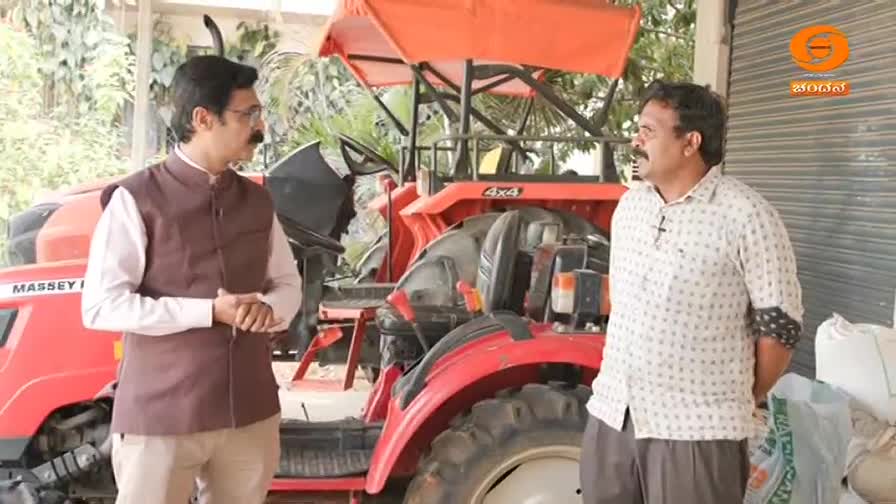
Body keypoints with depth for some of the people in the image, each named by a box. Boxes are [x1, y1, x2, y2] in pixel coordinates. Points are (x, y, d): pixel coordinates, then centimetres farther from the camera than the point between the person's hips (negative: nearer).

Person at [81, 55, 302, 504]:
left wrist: (268, 308, -9)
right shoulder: (136, 199, -9)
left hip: (251, 413, 5)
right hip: (160, 416, -5)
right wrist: (209, 312, -19)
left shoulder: (257, 201, 9)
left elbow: (287, 283, 15)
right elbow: (100, 306, -13)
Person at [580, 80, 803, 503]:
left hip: (697, 429, -6)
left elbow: (780, 326, -9)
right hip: (611, 413, 6)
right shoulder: (629, 205, 8)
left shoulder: (745, 216, -13)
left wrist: (739, 405, 2)